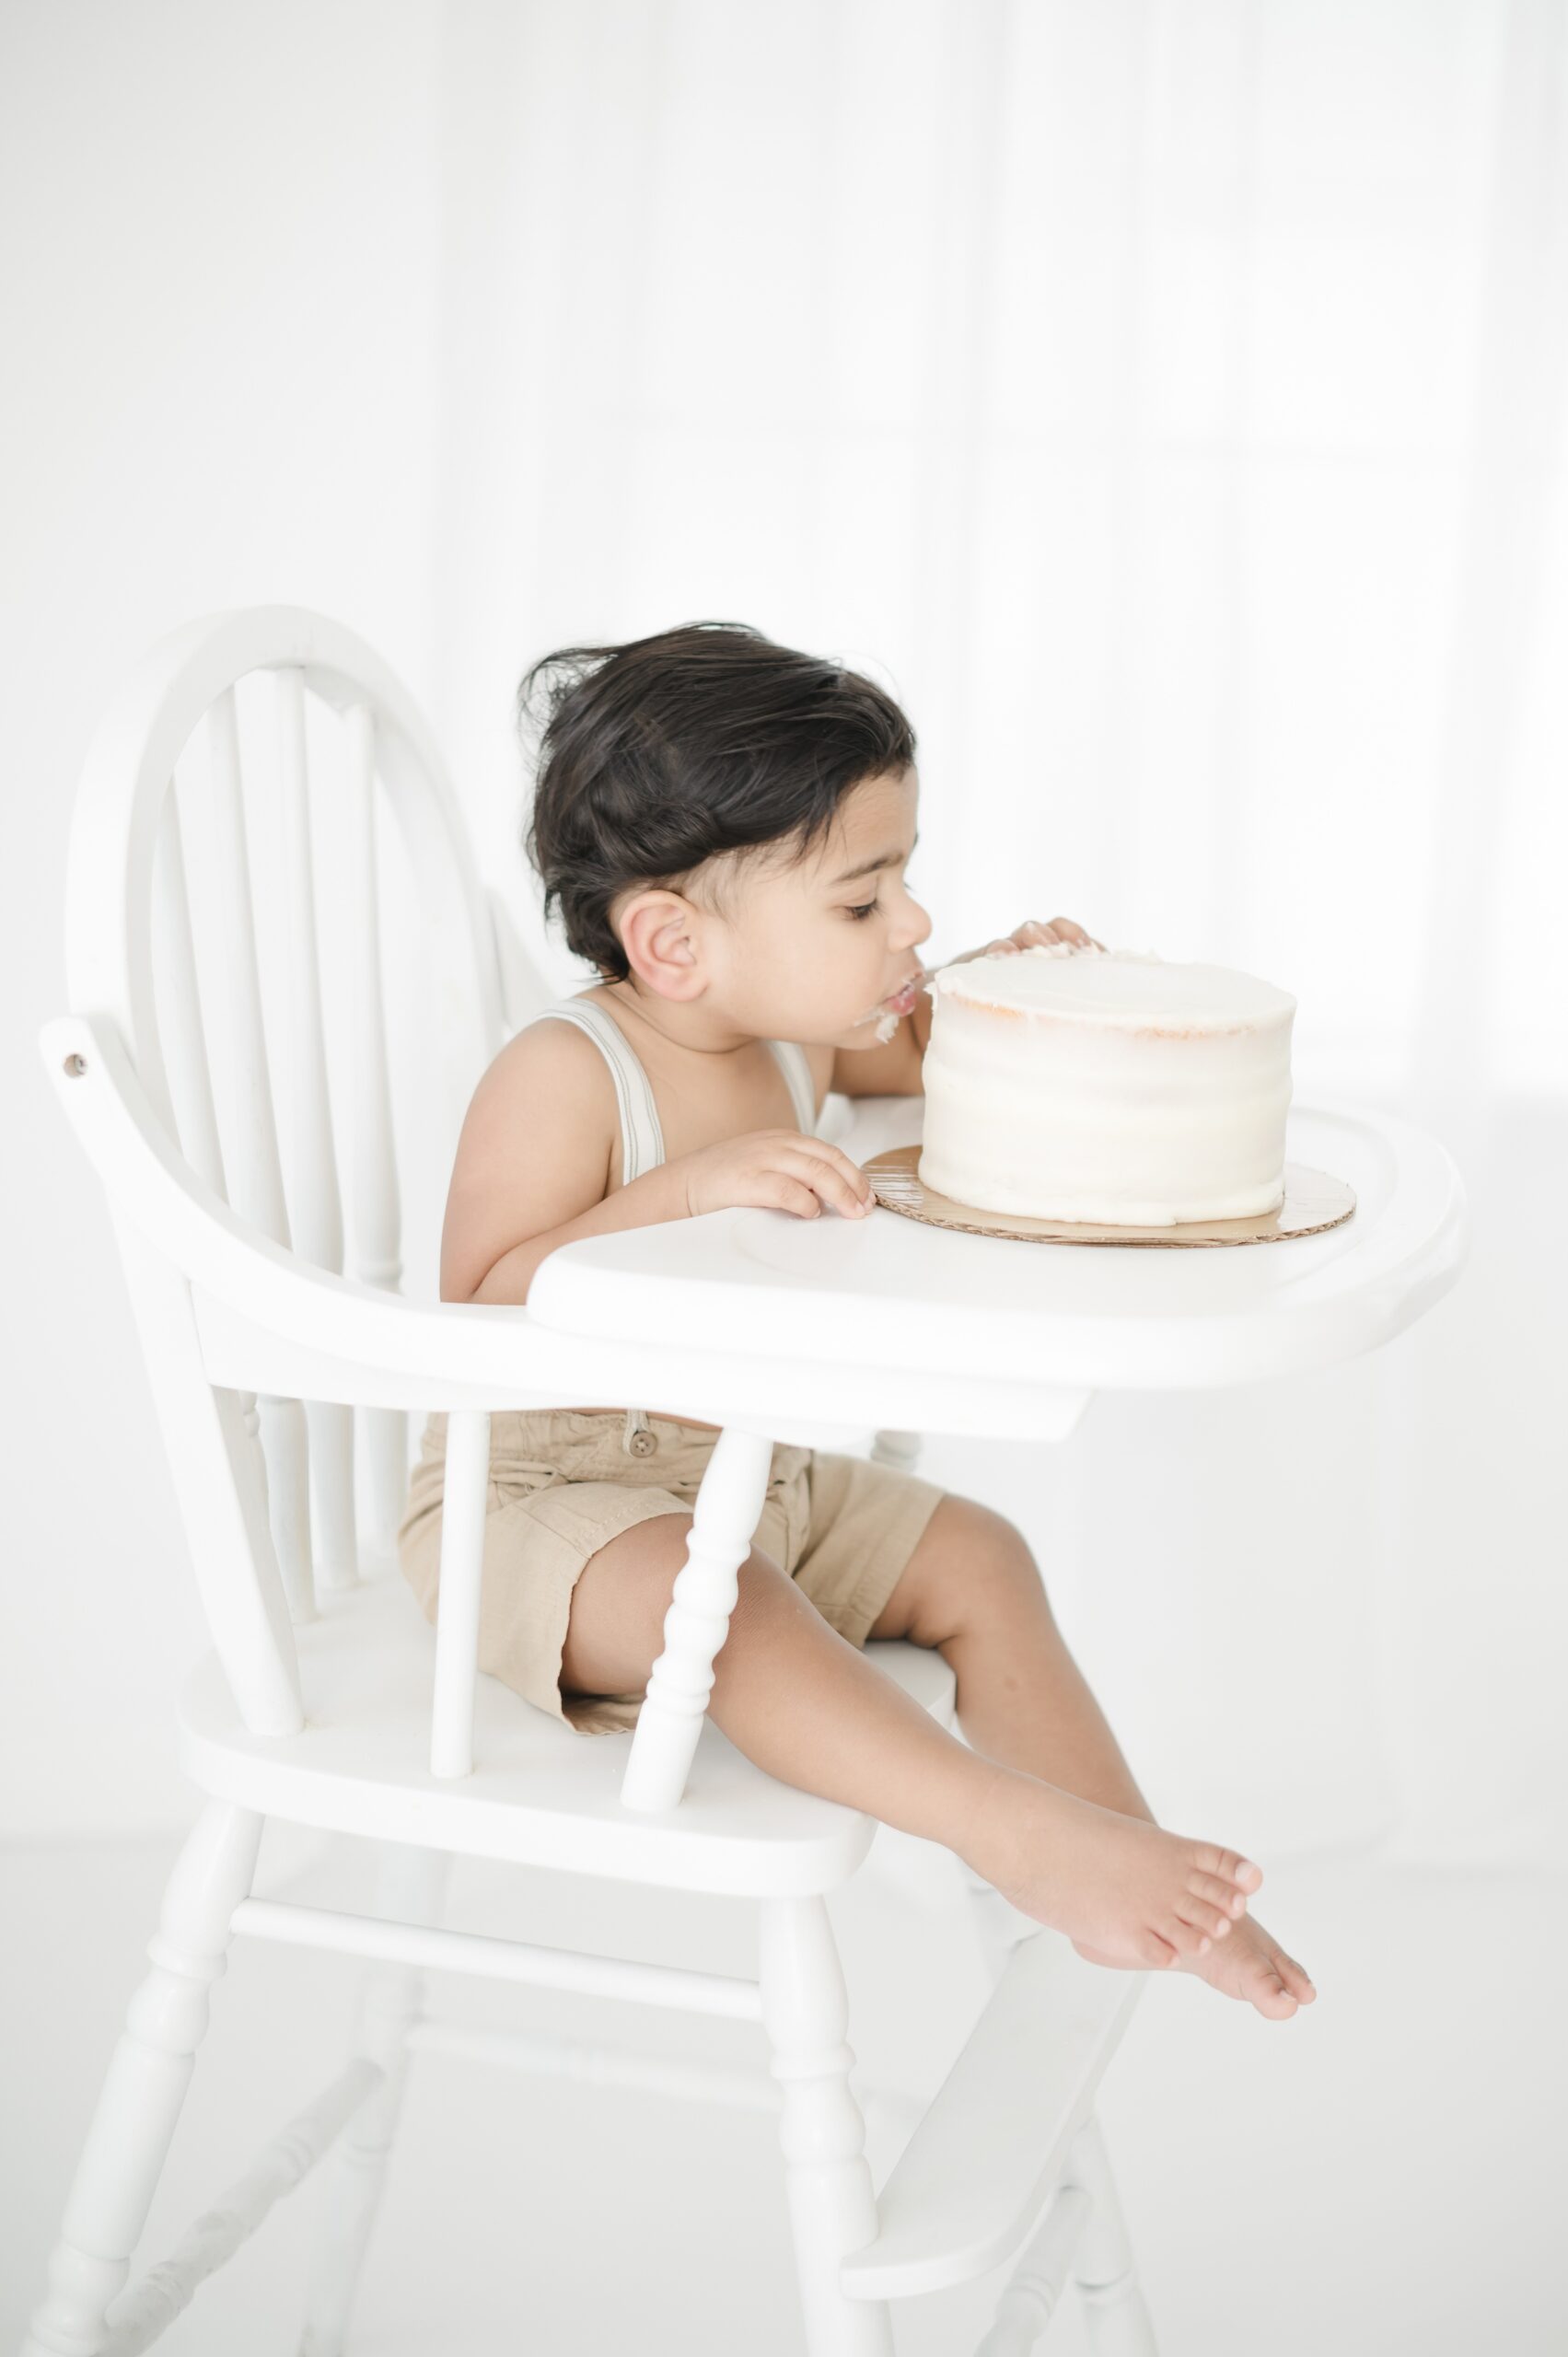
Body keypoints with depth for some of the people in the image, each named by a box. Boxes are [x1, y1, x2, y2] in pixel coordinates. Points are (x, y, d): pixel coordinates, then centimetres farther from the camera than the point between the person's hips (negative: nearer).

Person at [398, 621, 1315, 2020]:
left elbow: (909, 1054, 24)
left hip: (753, 1479, 9)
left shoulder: (797, 1034, 2)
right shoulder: (563, 1076, -22)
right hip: (533, 1501, -8)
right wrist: (690, 1188, -38)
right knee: (708, 1594, -35)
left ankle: (1128, 1866, -2)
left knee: (974, 1558, 0)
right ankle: (1028, 1839, -39)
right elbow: (483, 1314, -29)